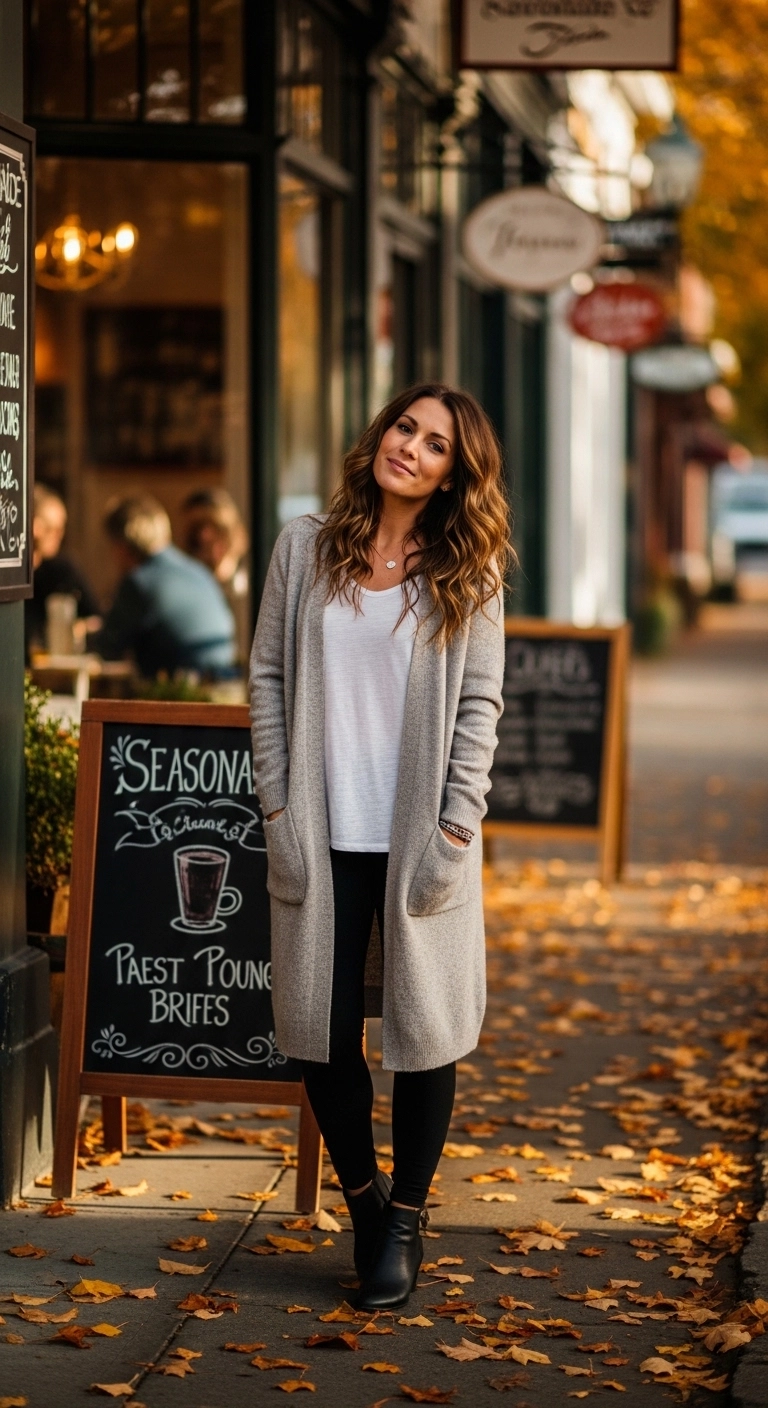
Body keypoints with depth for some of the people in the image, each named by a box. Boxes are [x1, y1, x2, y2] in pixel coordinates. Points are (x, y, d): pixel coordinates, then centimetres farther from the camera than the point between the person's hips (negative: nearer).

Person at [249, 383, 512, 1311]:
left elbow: (480, 704, -1)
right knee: (322, 1035, 5)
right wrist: (277, 806, -1)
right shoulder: (306, 549, 4)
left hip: (420, 839, -1)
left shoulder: (469, 572, 1)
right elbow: (268, 676, 5)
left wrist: (454, 828, -8)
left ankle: (405, 1218, 20)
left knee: (424, 1032, 4)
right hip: (321, 838, 1)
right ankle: (362, 1197, 27)